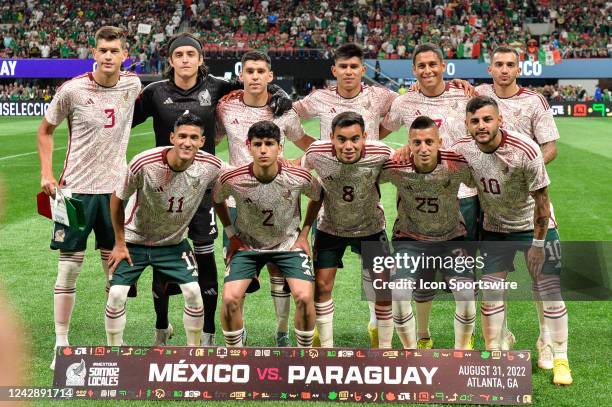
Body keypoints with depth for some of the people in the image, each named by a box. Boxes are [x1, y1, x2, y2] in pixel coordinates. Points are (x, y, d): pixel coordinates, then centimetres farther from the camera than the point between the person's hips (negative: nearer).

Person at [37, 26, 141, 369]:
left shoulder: (133, 85, -1)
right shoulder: (72, 90, -9)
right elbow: (46, 130, 3)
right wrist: (47, 173, -5)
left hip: (116, 187, 3)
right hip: (77, 188, -3)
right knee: (70, 267, 0)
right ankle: (62, 344, 11)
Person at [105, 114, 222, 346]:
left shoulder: (211, 166, -20)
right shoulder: (144, 163, -28)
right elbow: (117, 199, -12)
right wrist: (119, 244, -7)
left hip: (174, 243, 2)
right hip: (134, 240, -2)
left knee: (194, 293, -8)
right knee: (116, 294, -9)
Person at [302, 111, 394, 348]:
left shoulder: (382, 155, -29)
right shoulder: (317, 153, -27)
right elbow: (300, 170, -3)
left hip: (371, 228, 0)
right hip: (330, 228, 0)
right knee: (321, 286, -2)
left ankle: (385, 348, 18)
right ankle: (327, 348, 16)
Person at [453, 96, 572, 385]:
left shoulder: (525, 150, -28)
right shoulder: (462, 149, -17)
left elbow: (541, 199, -19)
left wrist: (538, 243, -15)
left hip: (534, 225, -3)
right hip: (494, 228, 3)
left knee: (550, 289, -4)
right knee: (491, 291, 0)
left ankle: (560, 359, 10)